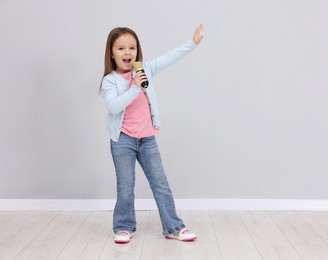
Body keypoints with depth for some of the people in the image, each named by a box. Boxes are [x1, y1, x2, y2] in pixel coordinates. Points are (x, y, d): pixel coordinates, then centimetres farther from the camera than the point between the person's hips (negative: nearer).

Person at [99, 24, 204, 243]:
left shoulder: (145, 69, 2)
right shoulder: (110, 81, -8)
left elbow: (169, 58, 4)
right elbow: (113, 106, -22)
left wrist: (192, 43, 1)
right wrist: (134, 88, -29)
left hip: (147, 139, 3)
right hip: (123, 141, -3)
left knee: (161, 184, 7)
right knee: (126, 188, 6)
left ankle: (173, 227, 17)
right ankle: (124, 227, 25)